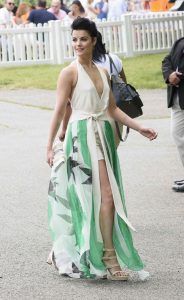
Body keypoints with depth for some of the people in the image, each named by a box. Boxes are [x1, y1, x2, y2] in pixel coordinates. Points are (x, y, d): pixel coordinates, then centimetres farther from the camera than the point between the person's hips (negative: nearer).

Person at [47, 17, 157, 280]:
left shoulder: (102, 72, 14)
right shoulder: (69, 73, -4)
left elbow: (112, 109, 18)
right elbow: (59, 111, -7)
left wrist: (139, 128, 11)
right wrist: (49, 146, -12)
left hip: (103, 134, 6)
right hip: (83, 135, -6)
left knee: (90, 196, 8)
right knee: (105, 194, -13)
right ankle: (109, 257, -12)